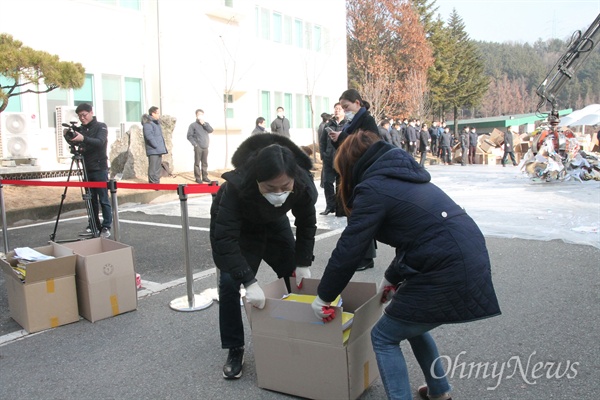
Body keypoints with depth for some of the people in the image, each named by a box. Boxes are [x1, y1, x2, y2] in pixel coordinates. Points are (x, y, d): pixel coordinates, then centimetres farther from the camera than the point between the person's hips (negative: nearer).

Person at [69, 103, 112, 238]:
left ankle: (106, 227, 0)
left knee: (103, 200, -4)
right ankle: (93, 226, 15)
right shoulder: (81, 129, 13)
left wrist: (83, 138, -37)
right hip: (87, 169, 6)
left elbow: (100, 142, -22)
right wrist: (69, 136, -10)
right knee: (91, 200, 9)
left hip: (99, 168, -6)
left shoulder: (101, 126, -4)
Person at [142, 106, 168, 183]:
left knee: (158, 167, 15)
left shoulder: (156, 122, 19)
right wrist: (156, 146, -20)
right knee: (153, 168, -7)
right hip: (153, 150, -10)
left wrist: (162, 147, 13)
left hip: (158, 150, 10)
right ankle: (153, 183, -4)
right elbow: (149, 136, -21)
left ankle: (157, 182, 23)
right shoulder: (147, 123, -12)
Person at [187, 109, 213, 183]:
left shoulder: (206, 124, 15)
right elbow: (189, 136, -2)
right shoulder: (193, 125, 1)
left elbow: (211, 130, -2)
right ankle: (198, 178, 2)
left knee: (205, 163, 8)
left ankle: (205, 177, 15)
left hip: (205, 147, 4)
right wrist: (194, 144, -9)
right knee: (197, 163, -3)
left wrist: (204, 124, -8)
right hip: (198, 147, -4)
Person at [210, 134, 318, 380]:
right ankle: (234, 350, 4)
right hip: (233, 224, -3)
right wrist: (250, 282, -47)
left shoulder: (304, 184, -33)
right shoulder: (237, 185, -44)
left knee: (296, 278, 4)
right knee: (229, 283, -15)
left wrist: (303, 263, -16)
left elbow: (306, 224, -13)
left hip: (273, 223, 3)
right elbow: (225, 238, -41)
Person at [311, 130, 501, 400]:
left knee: (384, 337, 8)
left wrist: (323, 297, 4)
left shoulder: (373, 188, -7)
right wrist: (391, 278, 33)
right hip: (470, 262, 9)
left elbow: (347, 251, -8)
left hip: (449, 273, -9)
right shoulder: (402, 176, 19)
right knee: (412, 323, 29)